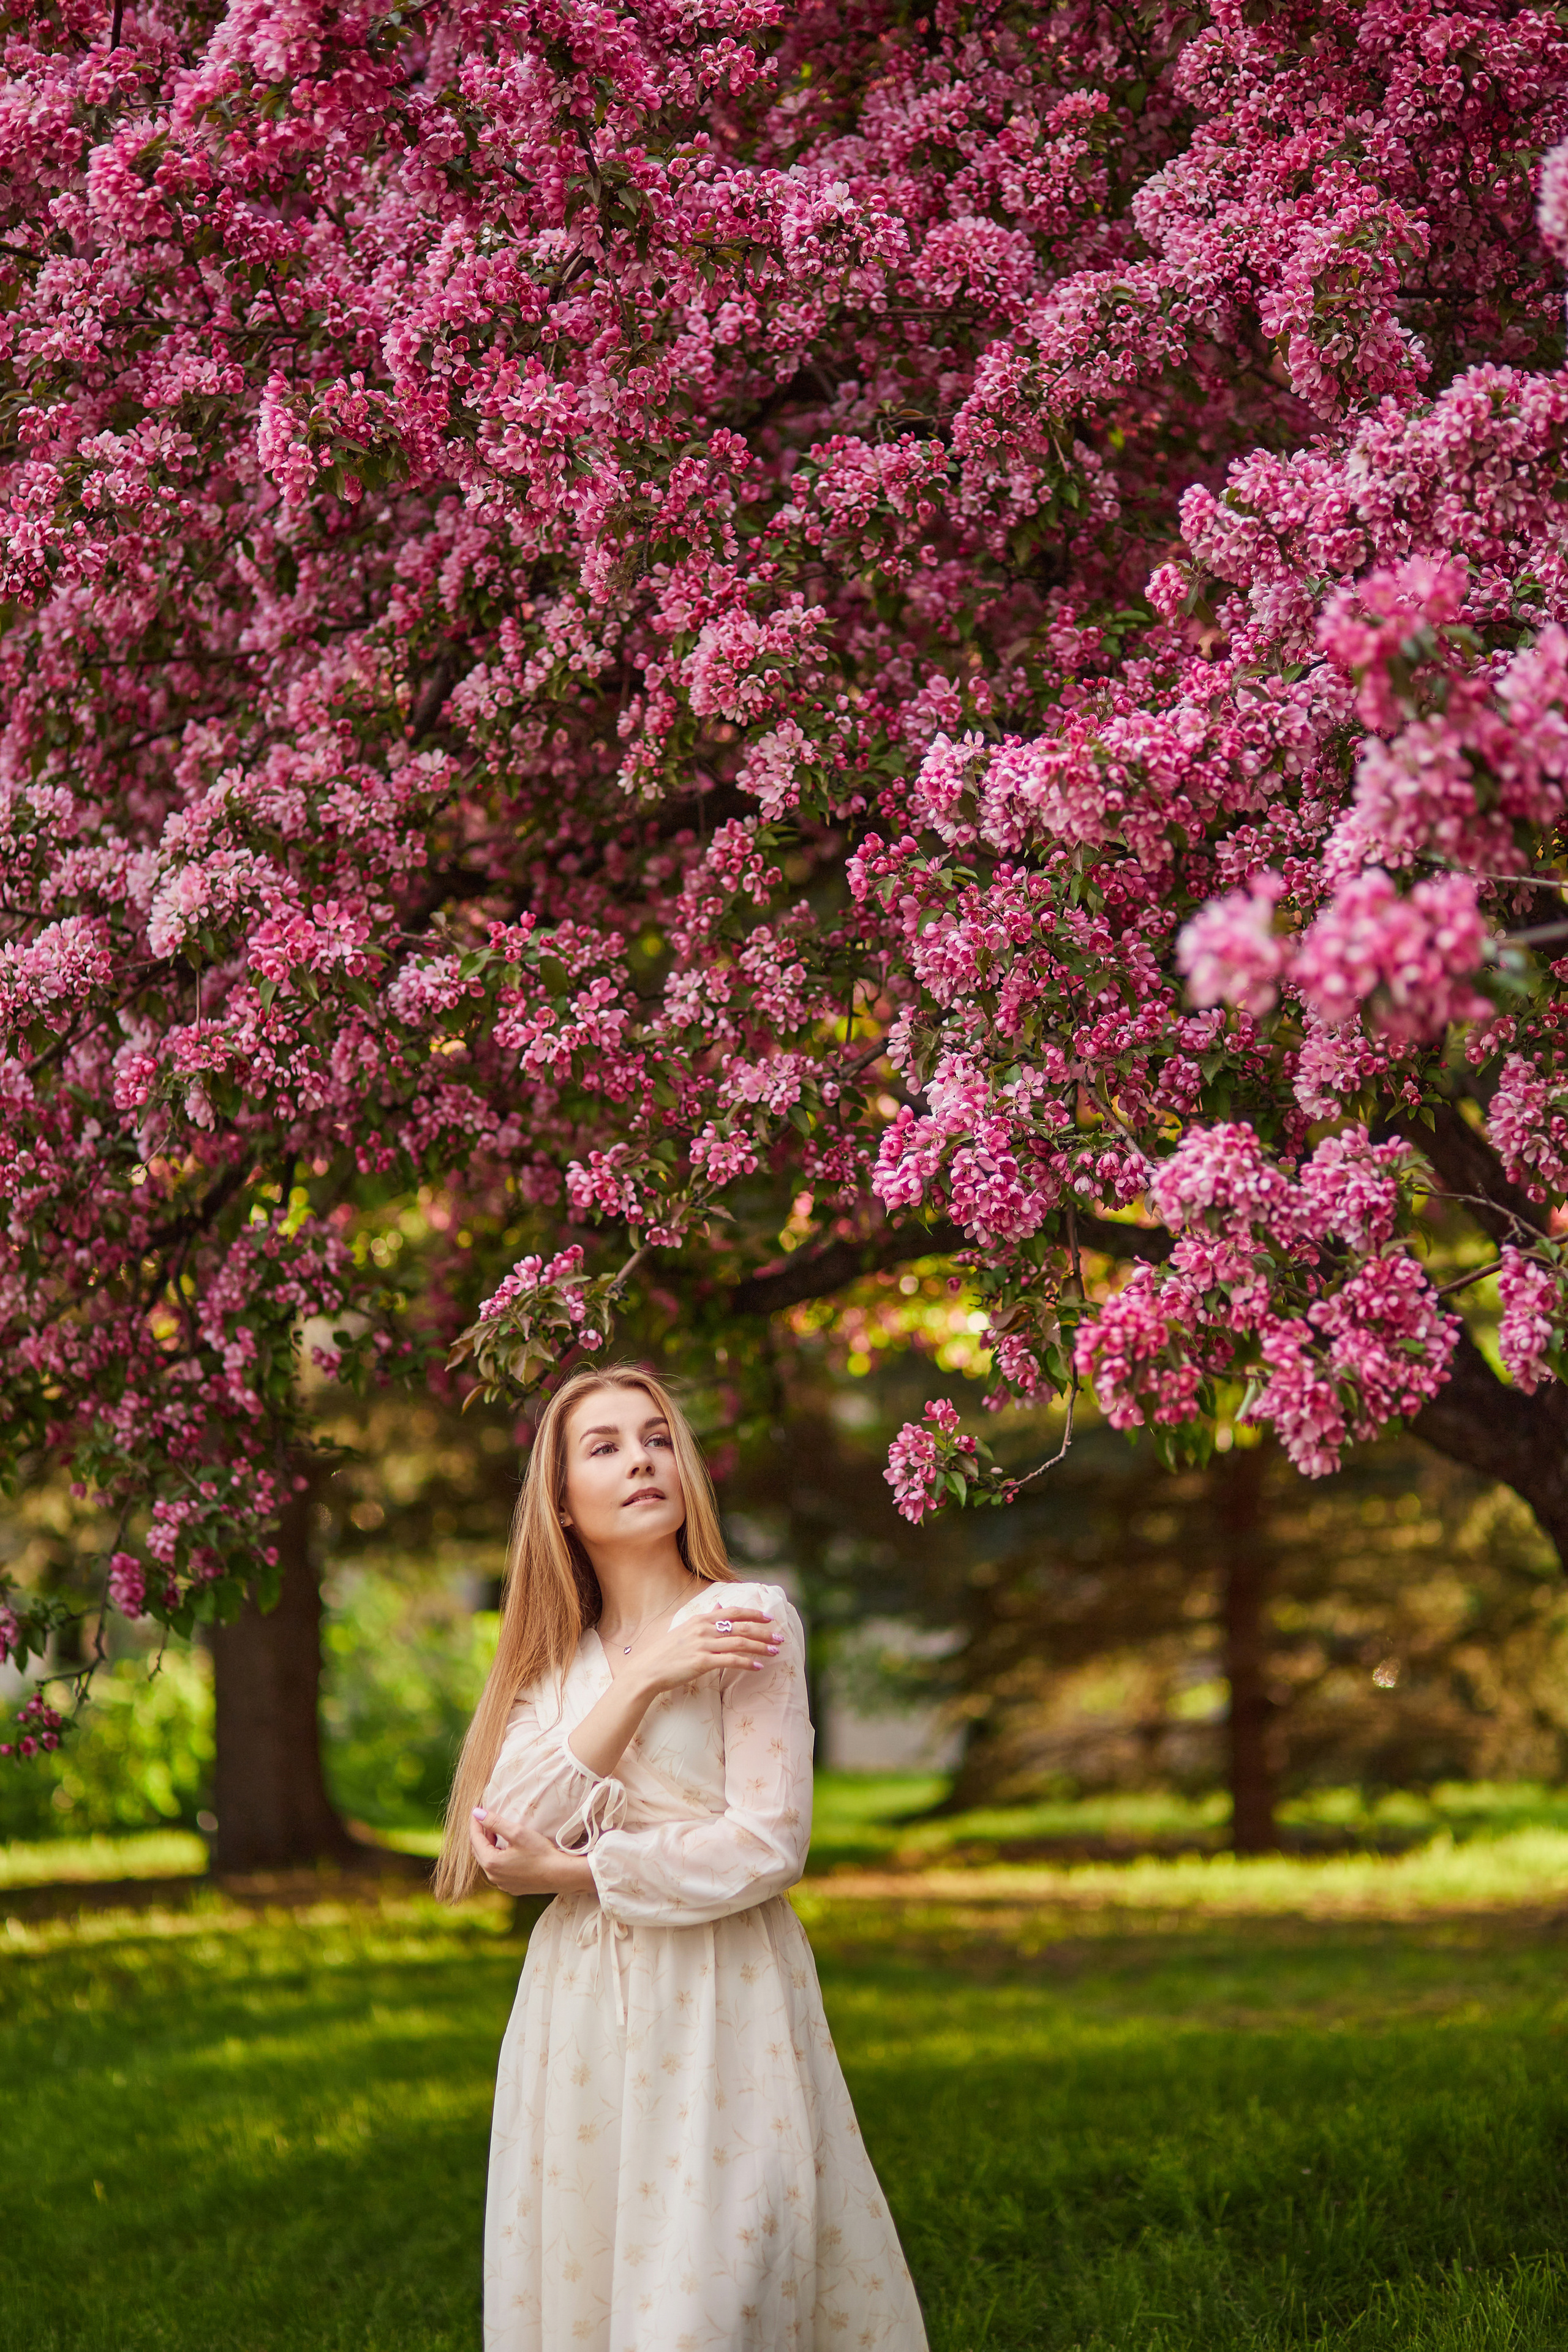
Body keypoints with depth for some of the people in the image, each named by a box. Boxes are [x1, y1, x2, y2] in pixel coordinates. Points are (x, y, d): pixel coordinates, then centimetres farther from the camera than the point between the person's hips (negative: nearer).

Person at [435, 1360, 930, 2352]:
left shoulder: (749, 1620, -4)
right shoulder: (557, 1658, 12)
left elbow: (767, 1848, -12)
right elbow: (509, 1840, -5)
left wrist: (570, 1871, -7)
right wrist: (640, 1684, -13)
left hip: (716, 2007, -5)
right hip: (579, 2006, 5)